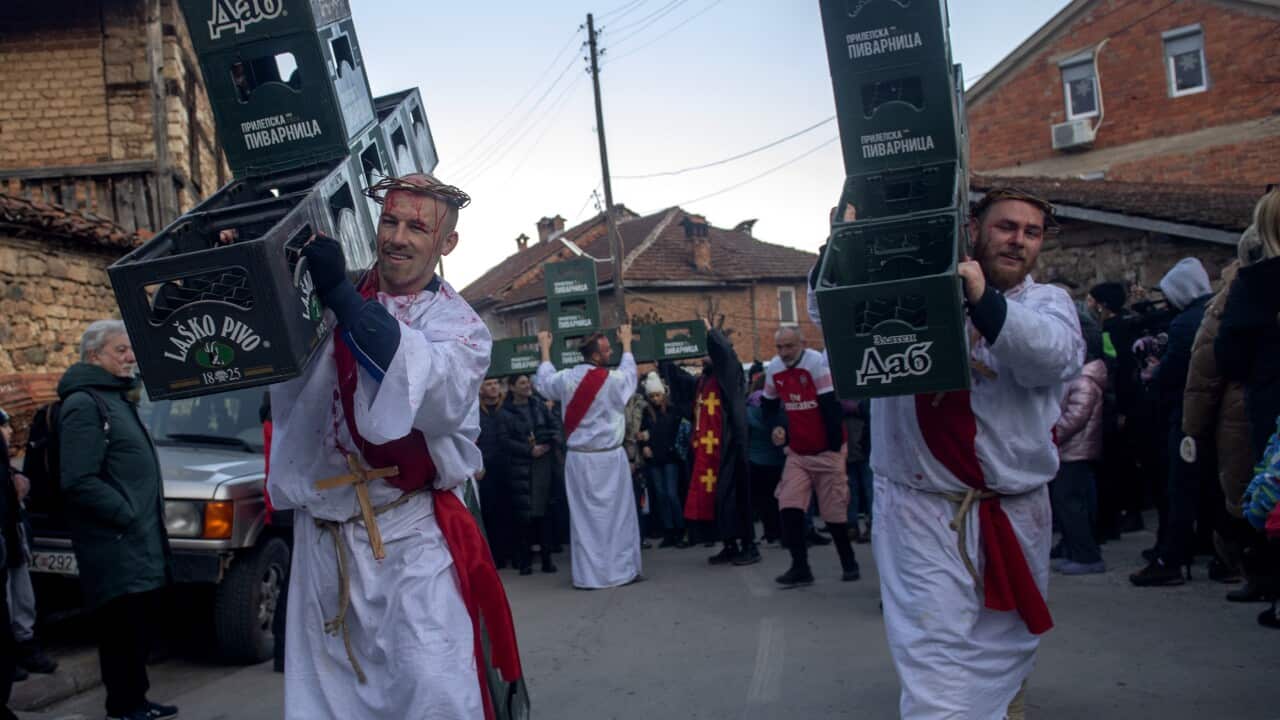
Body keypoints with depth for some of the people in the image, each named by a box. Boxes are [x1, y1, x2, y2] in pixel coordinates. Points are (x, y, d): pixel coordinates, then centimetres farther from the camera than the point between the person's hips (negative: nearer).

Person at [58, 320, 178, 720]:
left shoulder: (117, 398, 19)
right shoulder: (84, 404, -13)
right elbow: (79, 481, -21)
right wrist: (126, 515, -17)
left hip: (139, 541, 10)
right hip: (115, 547, -10)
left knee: (139, 624, 16)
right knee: (123, 627, -3)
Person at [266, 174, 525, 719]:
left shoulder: (458, 326, -2)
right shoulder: (321, 301, 6)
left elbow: (437, 394, -22)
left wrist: (343, 298, -28)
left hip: (412, 536, -3)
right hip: (322, 536, 3)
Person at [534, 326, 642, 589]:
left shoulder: (565, 379, -3)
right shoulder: (613, 380, -11)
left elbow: (543, 382, 20)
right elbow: (629, 371, 13)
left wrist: (544, 350, 33)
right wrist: (627, 344, 29)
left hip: (578, 458, 3)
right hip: (609, 458, -3)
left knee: (584, 517, 8)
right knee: (617, 514, 8)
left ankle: (588, 575, 11)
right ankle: (622, 570, 14)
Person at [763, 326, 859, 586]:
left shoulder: (817, 363, -18)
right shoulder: (773, 369, 1)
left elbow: (832, 407, -18)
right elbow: (770, 405, 17)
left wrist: (835, 448, -16)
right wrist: (776, 427, -1)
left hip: (826, 451, -5)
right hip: (797, 452, 5)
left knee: (834, 511, 3)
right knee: (788, 508, -8)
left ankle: (849, 563, 24)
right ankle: (800, 568, 1)